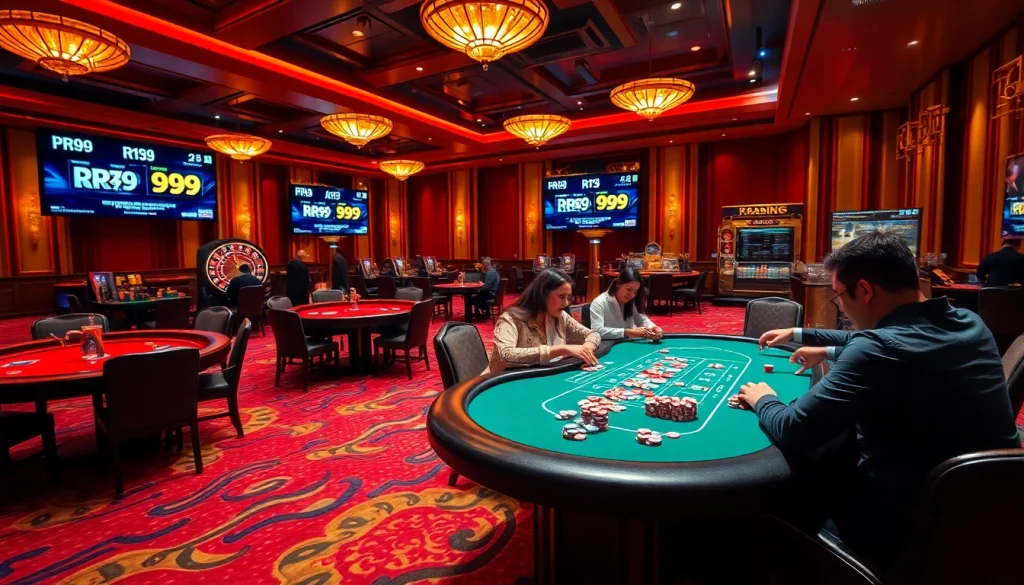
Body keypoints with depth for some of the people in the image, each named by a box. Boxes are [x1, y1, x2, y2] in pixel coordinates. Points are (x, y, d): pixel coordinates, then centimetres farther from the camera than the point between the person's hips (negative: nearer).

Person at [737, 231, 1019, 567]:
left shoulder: (881, 350, -27)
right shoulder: (970, 323, -1)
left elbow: (793, 433, -26)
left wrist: (763, 400, -5)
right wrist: (798, 334, 26)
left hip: (909, 528, -8)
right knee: (827, 469, 23)